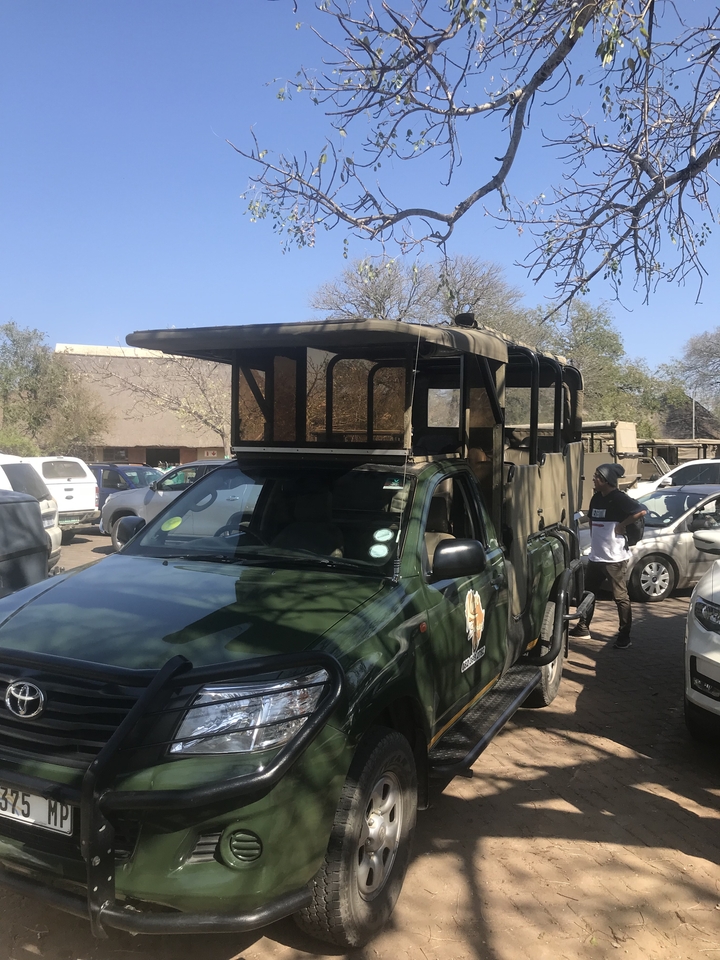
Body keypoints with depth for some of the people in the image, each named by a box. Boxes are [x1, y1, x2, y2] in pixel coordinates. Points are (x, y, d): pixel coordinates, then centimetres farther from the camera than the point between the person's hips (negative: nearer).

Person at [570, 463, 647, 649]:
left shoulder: (619, 499, -13)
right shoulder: (596, 498, 11)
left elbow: (642, 510, -26)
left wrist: (622, 524, -19)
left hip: (615, 558, -8)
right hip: (595, 556, 9)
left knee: (620, 597, 0)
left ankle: (625, 637, 8)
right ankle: (583, 628, 30)